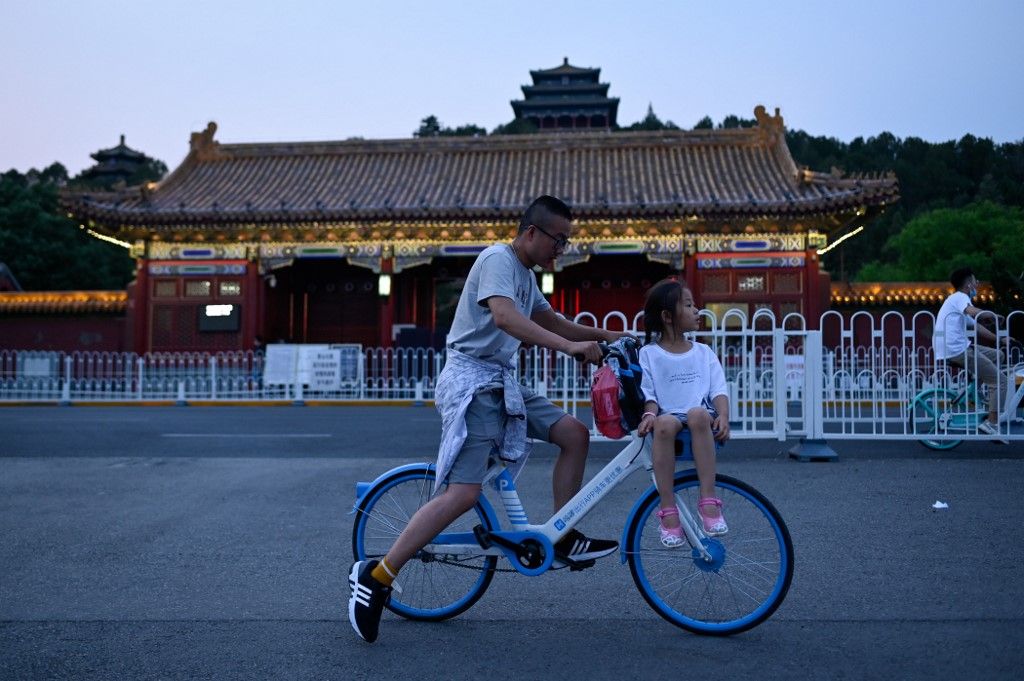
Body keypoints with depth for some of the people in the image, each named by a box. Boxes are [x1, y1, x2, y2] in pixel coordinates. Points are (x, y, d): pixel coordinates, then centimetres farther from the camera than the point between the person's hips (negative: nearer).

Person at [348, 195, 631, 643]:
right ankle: (375, 577, -10)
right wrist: (569, 347, -35)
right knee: (464, 492, -17)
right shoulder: (498, 259, -12)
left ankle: (564, 539, 12)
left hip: (502, 383, 10)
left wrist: (605, 337, 20)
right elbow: (504, 317, -30)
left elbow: (549, 321, 28)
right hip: (472, 381, -10)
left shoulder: (525, 274, 18)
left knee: (575, 434, 3)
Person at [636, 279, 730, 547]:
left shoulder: (703, 352, 18)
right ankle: (668, 512, -34)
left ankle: (708, 501, -35)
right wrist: (649, 414, -18)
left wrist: (723, 416, -11)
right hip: (668, 416, -1)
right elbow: (648, 393, 3)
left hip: (701, 417, 2)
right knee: (664, 424, -38)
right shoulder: (649, 354, 11)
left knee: (698, 414, -36)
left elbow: (718, 390, 9)